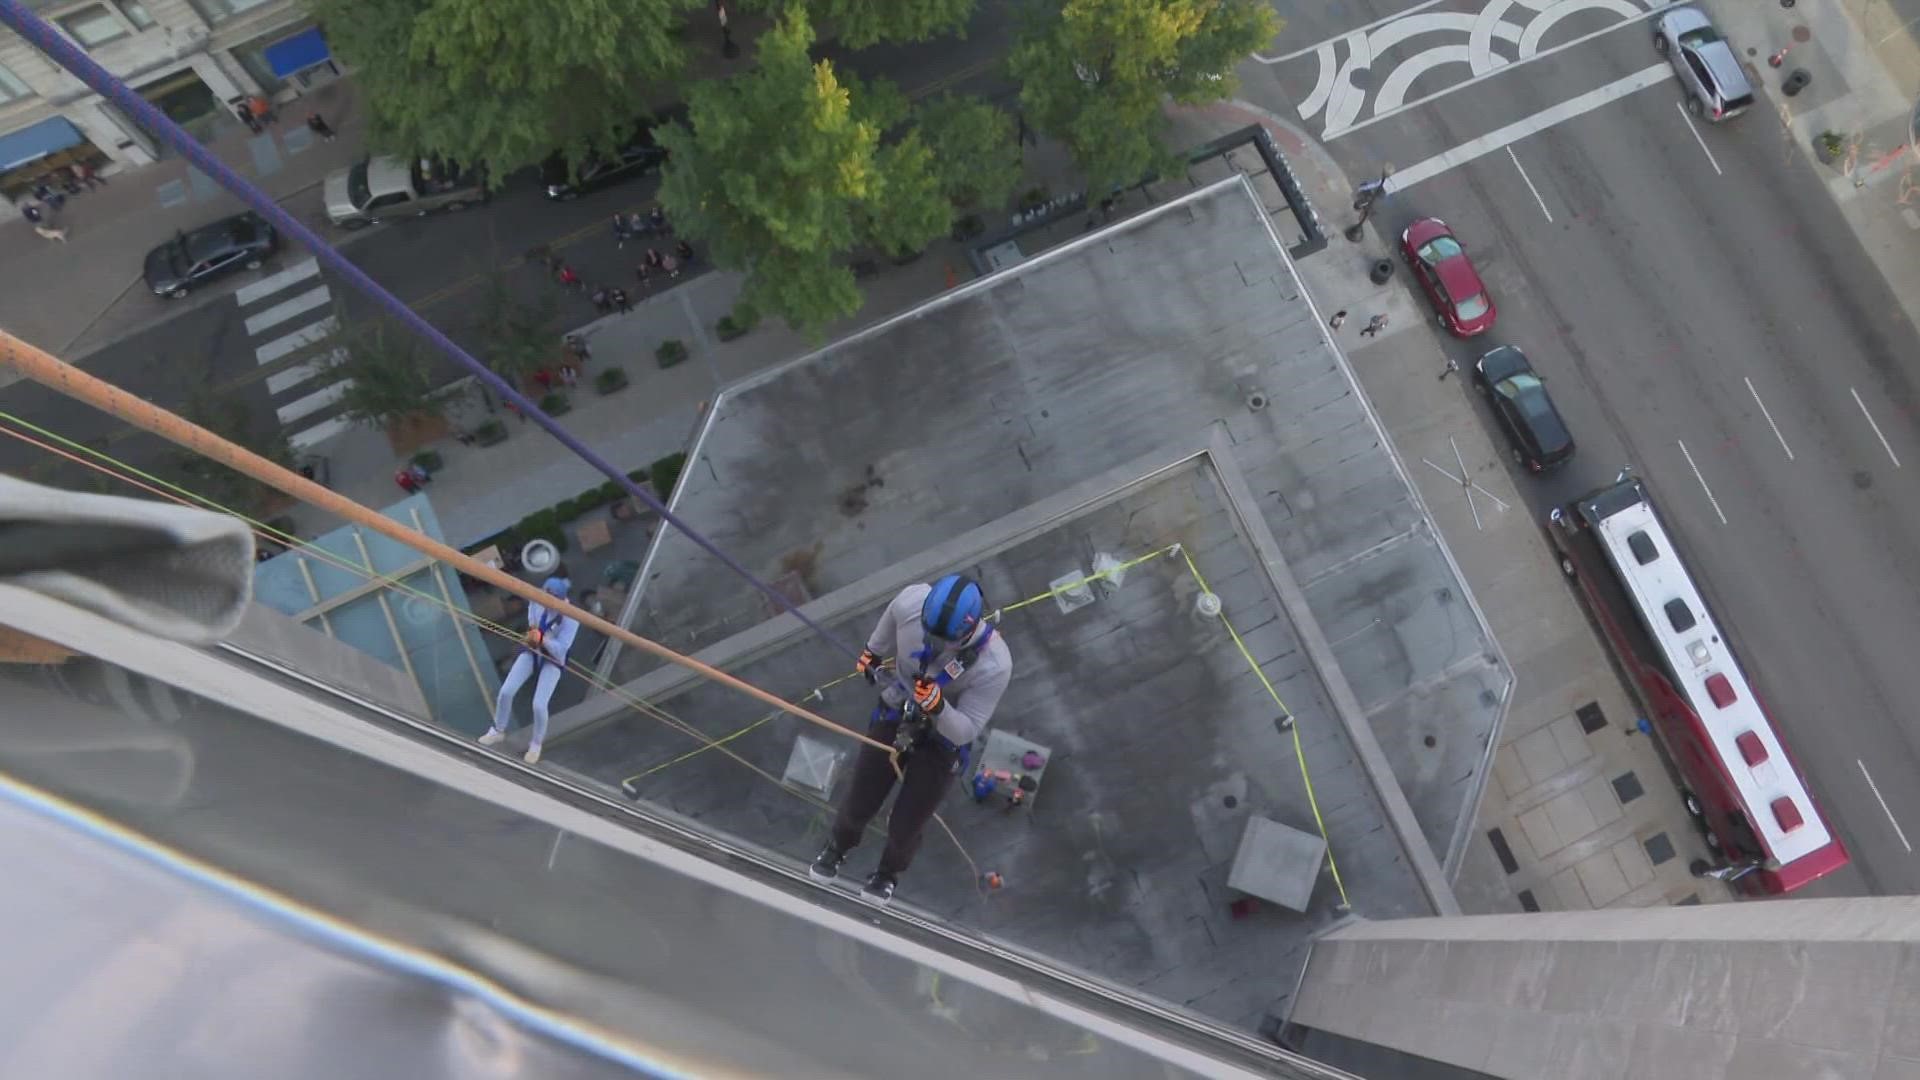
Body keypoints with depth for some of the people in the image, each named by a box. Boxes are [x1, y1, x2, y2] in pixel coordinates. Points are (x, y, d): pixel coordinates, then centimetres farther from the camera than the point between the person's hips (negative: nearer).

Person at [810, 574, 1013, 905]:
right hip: (895, 715, 2)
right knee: (858, 806, 16)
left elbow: (966, 731, -25)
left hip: (942, 740, -2)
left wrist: (937, 706, -45)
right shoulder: (912, 601, -30)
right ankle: (838, 847, 53)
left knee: (904, 828, 9)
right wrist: (872, 653, 15)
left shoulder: (994, 664, -36)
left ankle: (889, 872, 46)